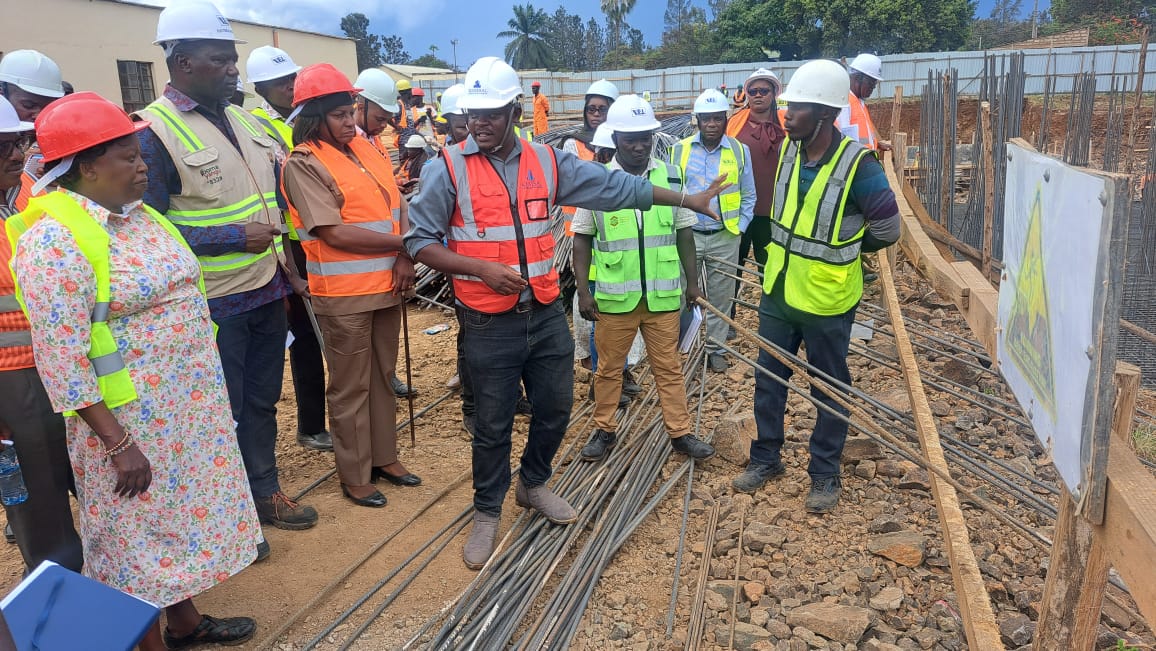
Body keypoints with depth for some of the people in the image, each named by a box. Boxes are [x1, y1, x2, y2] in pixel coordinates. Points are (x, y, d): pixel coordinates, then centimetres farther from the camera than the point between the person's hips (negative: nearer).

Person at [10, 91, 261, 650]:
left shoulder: (137, 215, 7)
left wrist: (208, 389, 17)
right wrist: (118, 443, -21)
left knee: (180, 512, 21)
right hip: (129, 419, -8)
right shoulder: (53, 239, -19)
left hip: (188, 406, 8)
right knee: (139, 532, 10)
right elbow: (62, 360, -21)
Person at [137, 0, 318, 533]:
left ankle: (264, 491, 35)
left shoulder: (242, 120, 9)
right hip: (212, 304, -6)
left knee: (262, 400, 18)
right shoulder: (154, 132, -14)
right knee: (223, 412, 8)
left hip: (267, 291, 7)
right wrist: (236, 237, -20)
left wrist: (286, 265, 12)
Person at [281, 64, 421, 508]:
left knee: (382, 375, 18)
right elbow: (334, 233, -19)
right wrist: (403, 242, -15)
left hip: (386, 284, 7)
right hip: (343, 295, -6)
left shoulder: (366, 147, 8)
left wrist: (405, 258, -9)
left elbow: (398, 205, 7)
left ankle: (384, 456, 34)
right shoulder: (303, 164, -12)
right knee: (350, 387, 7)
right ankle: (354, 476, 22)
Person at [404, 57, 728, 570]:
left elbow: (615, 186, 7)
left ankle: (533, 485, 43)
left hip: (547, 315, 4)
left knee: (555, 408, 16)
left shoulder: (547, 162, 2)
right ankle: (487, 512, 30)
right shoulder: (449, 169, -8)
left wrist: (687, 200, 9)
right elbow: (420, 241, -7)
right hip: (490, 325, -4)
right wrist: (482, 268, -19)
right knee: (493, 424, 7)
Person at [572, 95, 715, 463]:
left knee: (669, 367, 11)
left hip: (663, 294, 1)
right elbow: (582, 239, 1)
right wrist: (583, 289, -4)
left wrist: (692, 281, 8)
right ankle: (605, 430, 28)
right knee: (609, 367, 12)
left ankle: (680, 433, 24)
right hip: (614, 295, -1)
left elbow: (684, 233, 8)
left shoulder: (671, 177, 1)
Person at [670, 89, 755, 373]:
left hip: (725, 237, 1)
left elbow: (748, 196, 6)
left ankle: (715, 348, 24)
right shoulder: (680, 150, -1)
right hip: (687, 235, 0)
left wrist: (740, 228, -1)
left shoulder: (740, 151, 0)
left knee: (721, 297, 10)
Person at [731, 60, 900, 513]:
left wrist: (841, 252, 4)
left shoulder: (857, 164, -21)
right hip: (779, 291, 6)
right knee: (768, 378, 16)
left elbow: (887, 229, -9)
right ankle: (766, 458, 33)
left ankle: (825, 475, 27)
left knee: (830, 391, 11)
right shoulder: (789, 148, -4)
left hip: (826, 301, -6)